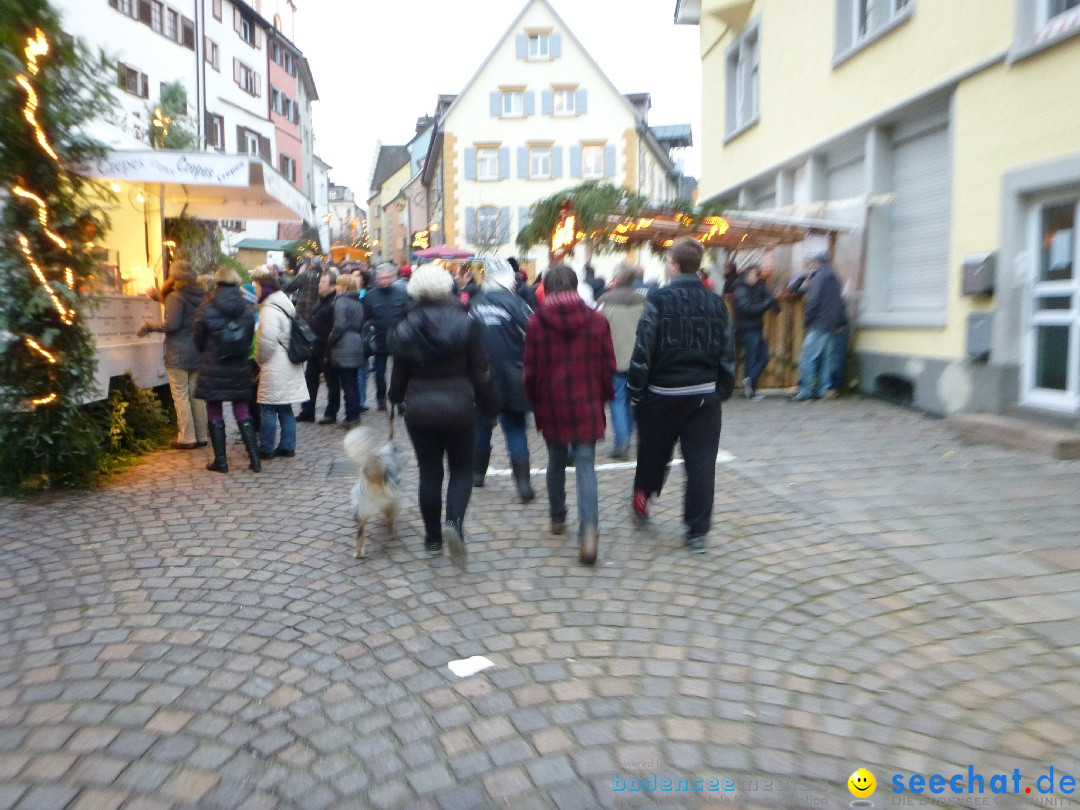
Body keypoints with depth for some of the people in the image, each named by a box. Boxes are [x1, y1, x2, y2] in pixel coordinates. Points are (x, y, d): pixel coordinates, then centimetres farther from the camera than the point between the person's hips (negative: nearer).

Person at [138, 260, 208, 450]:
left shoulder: (176, 297, -13)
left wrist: (149, 325, -4)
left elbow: (171, 324, -19)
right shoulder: (201, 296, 8)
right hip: (198, 353, 7)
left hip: (178, 355, -6)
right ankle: (201, 436, 15)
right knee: (196, 395, 11)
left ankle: (187, 438, 1)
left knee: (181, 396, 0)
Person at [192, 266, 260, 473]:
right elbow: (250, 338, 3)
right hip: (240, 370, 3)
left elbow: (198, 339, -1)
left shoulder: (207, 309, -9)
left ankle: (220, 461, 11)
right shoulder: (247, 310, -2)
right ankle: (255, 459, 5)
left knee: (215, 415, 8)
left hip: (212, 370, -2)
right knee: (243, 414, 10)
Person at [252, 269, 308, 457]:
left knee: (268, 409, 0)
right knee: (285, 408, 12)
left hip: (275, 369, -9)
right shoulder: (285, 306, 14)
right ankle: (288, 447, 16)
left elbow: (267, 342, -22)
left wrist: (259, 359, -4)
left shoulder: (269, 310, -16)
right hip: (288, 367, 9)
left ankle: (267, 449, 7)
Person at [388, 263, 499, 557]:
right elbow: (480, 373, -7)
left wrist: (395, 397, 26)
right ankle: (454, 522, -10)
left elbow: (399, 376, 5)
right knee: (462, 469, 13)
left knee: (429, 473, 12)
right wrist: (490, 405, 5)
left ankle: (432, 537, 19)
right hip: (459, 408, -1)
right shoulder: (467, 323, -7)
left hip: (419, 410, 2)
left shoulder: (405, 329, -1)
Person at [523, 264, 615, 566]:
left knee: (556, 461, 19)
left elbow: (531, 370, -2)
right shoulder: (597, 320, -2)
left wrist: (535, 403, 13)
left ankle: (557, 519, 32)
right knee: (586, 465, 0)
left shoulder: (537, 321, -5)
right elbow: (608, 365, 2)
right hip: (587, 405, 0)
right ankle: (588, 530, -16)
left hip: (552, 405, 0)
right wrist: (605, 397, 18)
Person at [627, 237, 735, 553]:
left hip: (664, 393, -3)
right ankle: (698, 530, 6)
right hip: (705, 394, 3)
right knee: (701, 462, 4)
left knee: (653, 452, 17)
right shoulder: (716, 303, 4)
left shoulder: (659, 299, -10)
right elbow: (727, 352, 8)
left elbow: (644, 349, -12)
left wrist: (635, 389, -3)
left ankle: (642, 498, 38)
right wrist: (723, 390, 17)